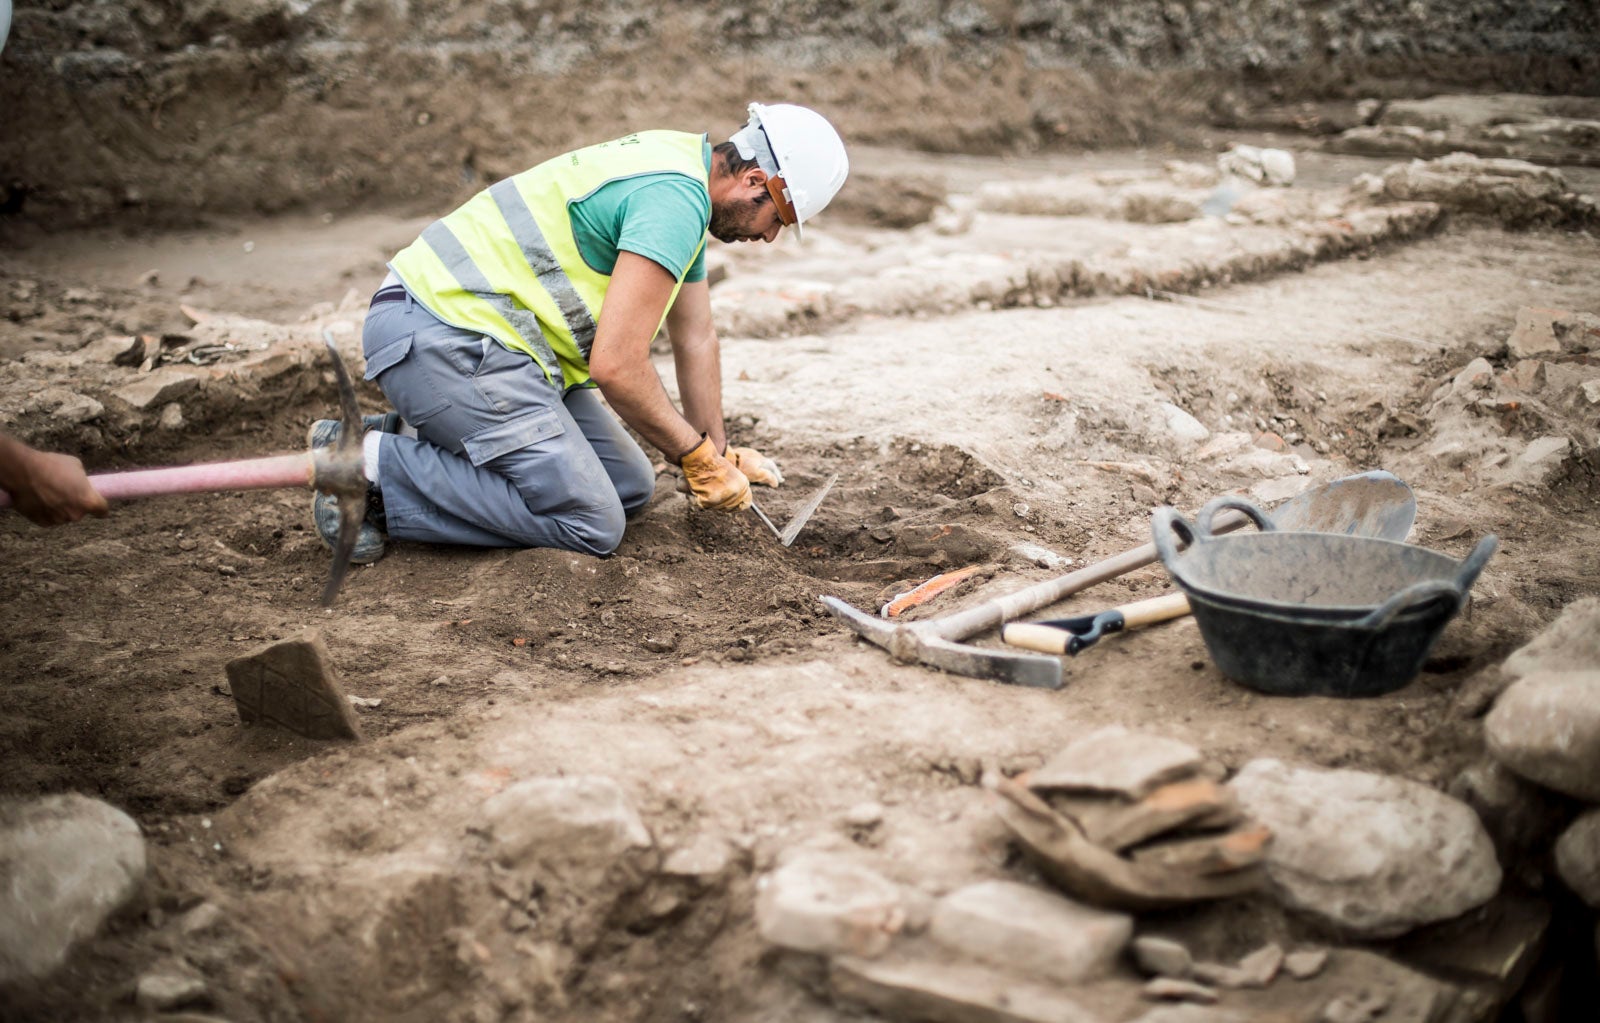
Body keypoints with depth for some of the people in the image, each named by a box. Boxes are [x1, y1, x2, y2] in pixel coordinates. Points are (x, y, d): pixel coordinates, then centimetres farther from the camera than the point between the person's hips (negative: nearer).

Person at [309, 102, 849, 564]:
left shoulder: (683, 178, 15)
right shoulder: (674, 198, -19)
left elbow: (696, 338, 23)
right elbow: (616, 366, -24)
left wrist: (720, 453, 24)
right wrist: (697, 456, -10)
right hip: (437, 339, -11)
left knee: (630, 486, 10)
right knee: (590, 524, -14)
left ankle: (420, 439, 11)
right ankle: (375, 463, -10)